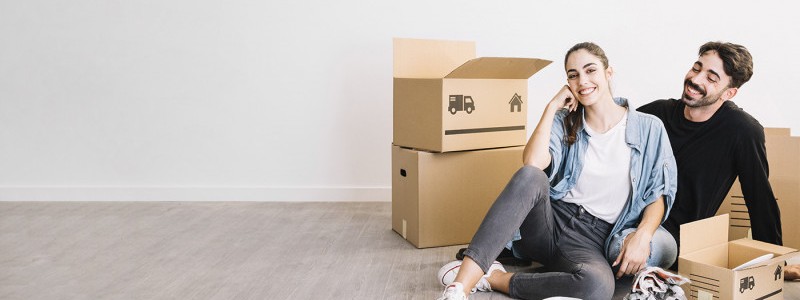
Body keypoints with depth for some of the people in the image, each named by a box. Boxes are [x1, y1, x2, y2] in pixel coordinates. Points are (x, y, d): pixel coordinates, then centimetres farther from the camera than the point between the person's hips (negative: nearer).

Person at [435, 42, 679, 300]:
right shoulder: (565, 123, 9)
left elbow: (658, 193, 2)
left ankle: (494, 278, -21)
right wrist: (552, 107, -6)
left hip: (592, 240, -1)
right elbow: (532, 163, -11)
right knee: (530, 176, -36)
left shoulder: (648, 128, 6)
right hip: (551, 221, 1)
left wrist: (642, 235, -17)